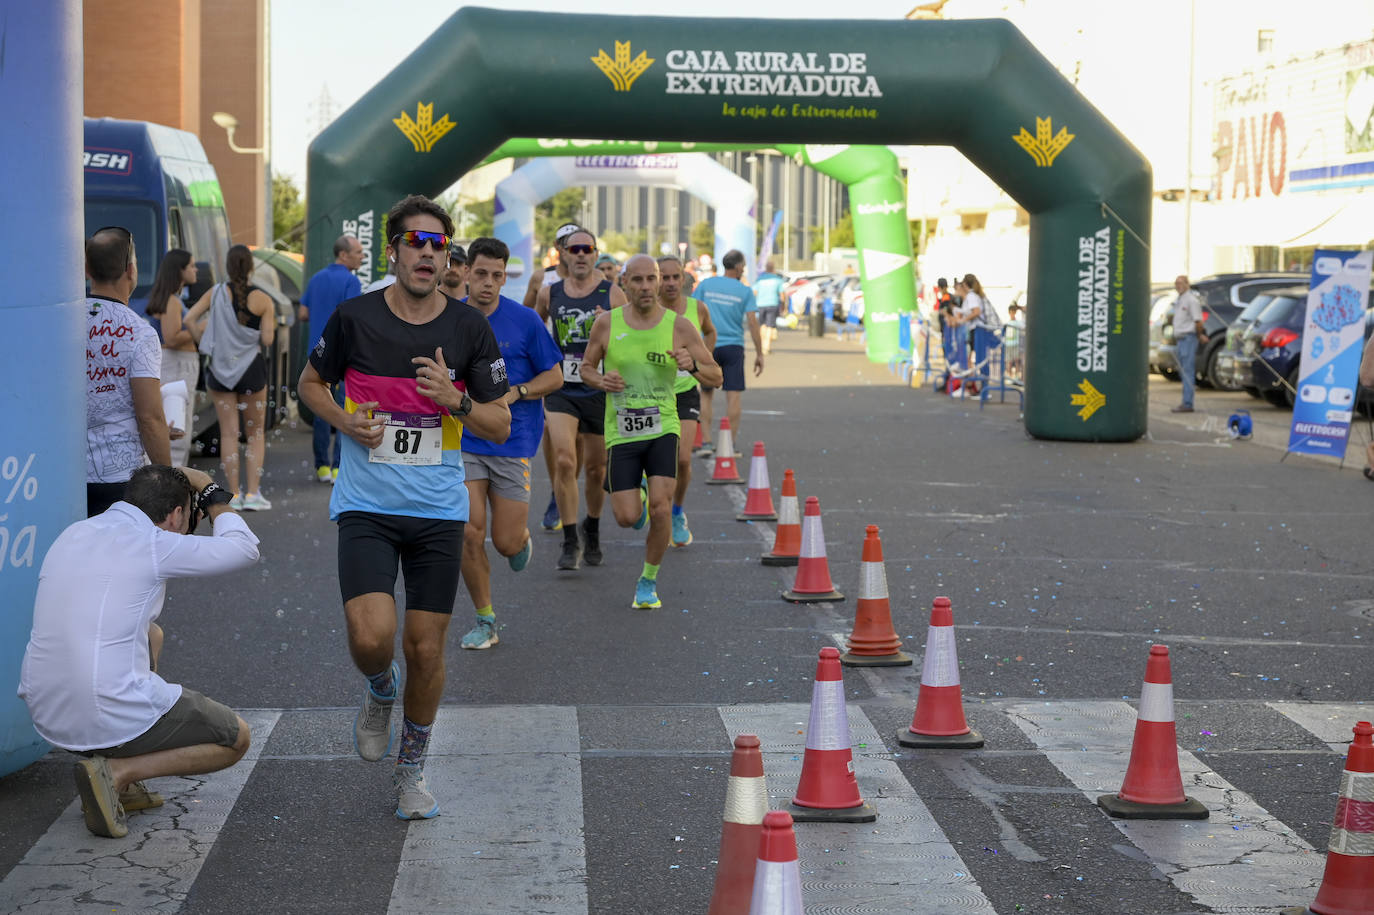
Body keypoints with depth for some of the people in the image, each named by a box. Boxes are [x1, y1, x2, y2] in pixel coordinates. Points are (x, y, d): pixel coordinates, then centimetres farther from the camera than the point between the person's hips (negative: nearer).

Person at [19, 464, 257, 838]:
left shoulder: (72, 535, 10)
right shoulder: (152, 545, -10)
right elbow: (244, 549, 1)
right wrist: (211, 494, 18)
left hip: (46, 714, 7)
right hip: (115, 719, -7)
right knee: (236, 739, 15)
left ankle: (118, 779, 19)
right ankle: (117, 772, -5)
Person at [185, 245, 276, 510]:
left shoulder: (217, 293, -3)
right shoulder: (263, 300, -7)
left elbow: (189, 319, -7)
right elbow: (267, 339, -9)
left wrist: (204, 338, 6)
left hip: (220, 368, 1)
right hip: (251, 368, -1)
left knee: (228, 433, 6)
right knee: (255, 433, 10)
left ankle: (234, 494, 5)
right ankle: (253, 493, 3)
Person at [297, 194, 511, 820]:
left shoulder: (470, 329, -1)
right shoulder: (354, 317, -4)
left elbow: (500, 426, 3)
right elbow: (311, 381, 13)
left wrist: (455, 398, -16)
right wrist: (344, 420, -7)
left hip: (439, 510, 1)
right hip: (365, 507, -1)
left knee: (426, 649, 3)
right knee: (371, 637, -18)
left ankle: (412, 769, 26)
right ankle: (380, 693, 20)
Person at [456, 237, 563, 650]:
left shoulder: (524, 320, -6)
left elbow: (554, 376, 0)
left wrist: (514, 393, -15)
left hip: (513, 442, -1)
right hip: (463, 442, 1)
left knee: (507, 543, -1)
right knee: (469, 534, -8)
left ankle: (523, 535, 38)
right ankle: (485, 620, 9)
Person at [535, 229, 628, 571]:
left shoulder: (612, 295, -2)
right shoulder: (549, 294, 4)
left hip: (599, 391, 0)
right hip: (560, 389, 0)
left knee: (595, 468, 10)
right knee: (564, 461, -15)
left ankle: (592, 528, 37)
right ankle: (570, 542, -8)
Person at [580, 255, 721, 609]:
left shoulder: (679, 326, -3)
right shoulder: (607, 323, -1)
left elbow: (716, 376, 3)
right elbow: (586, 367, 12)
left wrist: (693, 365, -19)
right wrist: (601, 381, -10)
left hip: (662, 429, -1)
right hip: (622, 432, 1)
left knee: (660, 509, -15)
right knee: (627, 518, -6)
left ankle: (649, 580, 7)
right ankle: (636, 499, 33)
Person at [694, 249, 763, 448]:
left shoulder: (705, 284, 4)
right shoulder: (745, 291, -1)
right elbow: (752, 321, -6)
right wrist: (759, 353, -3)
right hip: (733, 347, -2)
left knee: (706, 394, 12)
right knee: (733, 395, 0)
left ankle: (706, 442, 8)